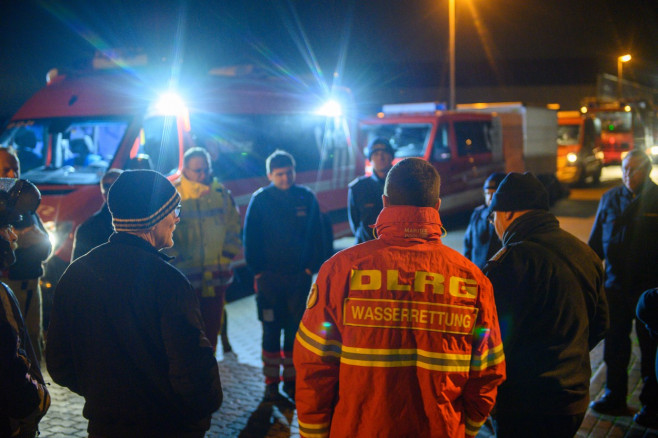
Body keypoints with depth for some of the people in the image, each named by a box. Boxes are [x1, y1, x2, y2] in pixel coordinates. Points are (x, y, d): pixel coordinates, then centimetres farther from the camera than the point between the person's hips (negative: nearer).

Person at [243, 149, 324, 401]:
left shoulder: (306, 198, 2)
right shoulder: (260, 200, -2)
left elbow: (316, 236, 7)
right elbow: (250, 238, 2)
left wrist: (310, 267, 0)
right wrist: (257, 271, -3)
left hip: (299, 276, 2)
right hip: (269, 276, -1)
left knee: (295, 330, 7)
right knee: (271, 331, 2)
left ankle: (291, 379, 20)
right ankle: (271, 382, 13)